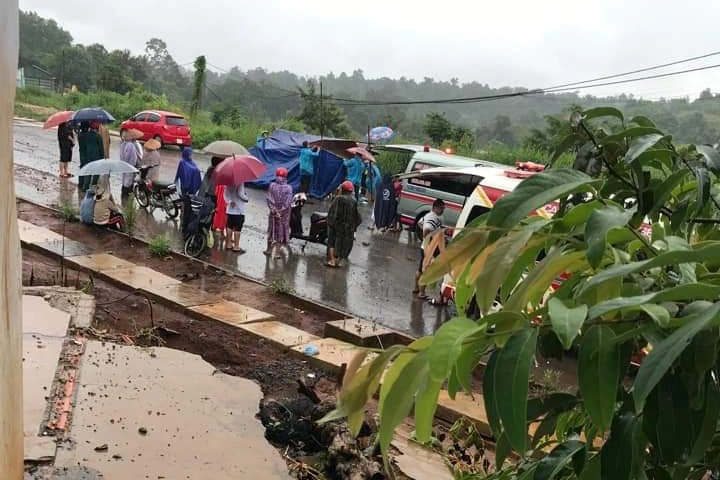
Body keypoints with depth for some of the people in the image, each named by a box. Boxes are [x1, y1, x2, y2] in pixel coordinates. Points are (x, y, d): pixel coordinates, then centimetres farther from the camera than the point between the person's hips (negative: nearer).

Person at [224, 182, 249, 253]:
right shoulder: (240, 182, -14)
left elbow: (225, 194, 6)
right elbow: (240, 194, -19)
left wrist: (229, 201, 1)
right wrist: (246, 199, -3)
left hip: (230, 209, 7)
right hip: (239, 209, -7)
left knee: (230, 226, 13)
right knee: (237, 228, -1)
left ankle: (229, 244, 19)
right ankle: (236, 246, 1)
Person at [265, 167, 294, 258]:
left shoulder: (272, 185, -5)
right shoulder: (288, 187, -9)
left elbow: (269, 199, -10)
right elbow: (288, 202, -13)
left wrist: (274, 210, -9)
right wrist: (282, 211, -7)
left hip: (274, 212, 2)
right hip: (284, 214, -2)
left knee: (272, 230, 17)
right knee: (280, 231, 8)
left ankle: (269, 249, 29)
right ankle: (275, 252, 9)